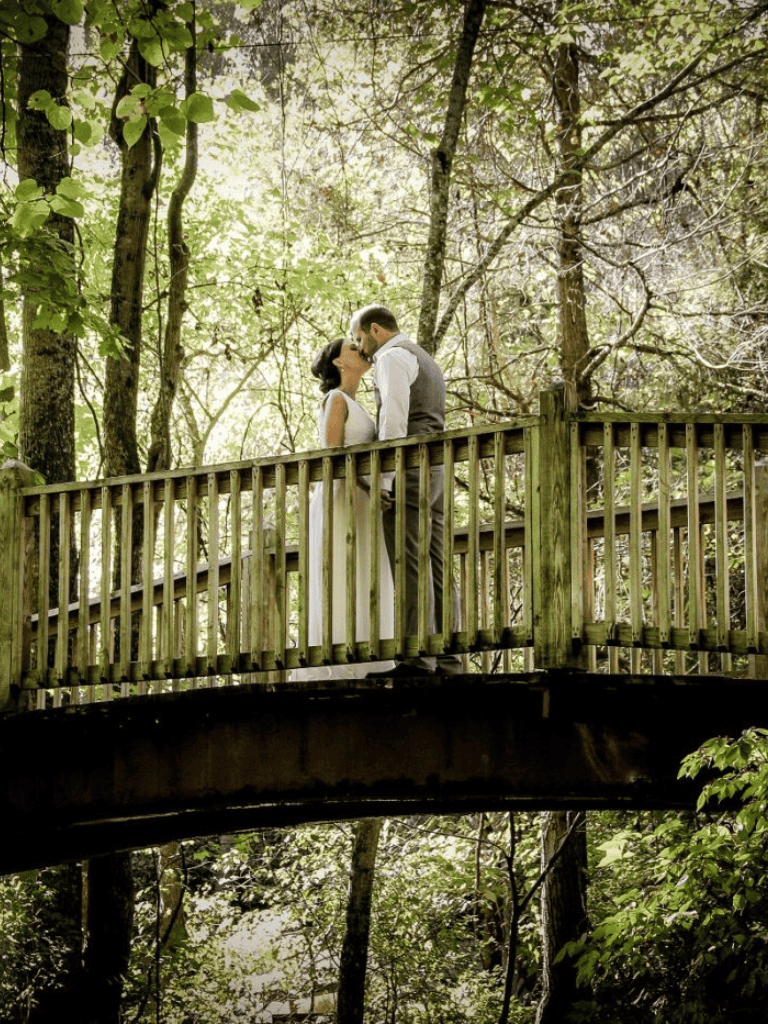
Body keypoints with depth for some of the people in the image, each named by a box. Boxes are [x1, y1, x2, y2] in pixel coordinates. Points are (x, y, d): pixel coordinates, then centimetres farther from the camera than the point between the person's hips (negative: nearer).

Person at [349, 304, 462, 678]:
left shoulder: (393, 357, -4)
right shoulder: (427, 364, 27)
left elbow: (394, 421, -16)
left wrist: (383, 480, -20)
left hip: (406, 472, -9)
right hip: (435, 476, 9)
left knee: (409, 569, -14)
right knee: (435, 572, 3)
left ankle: (417, 659, -20)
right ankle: (447, 662, -3)